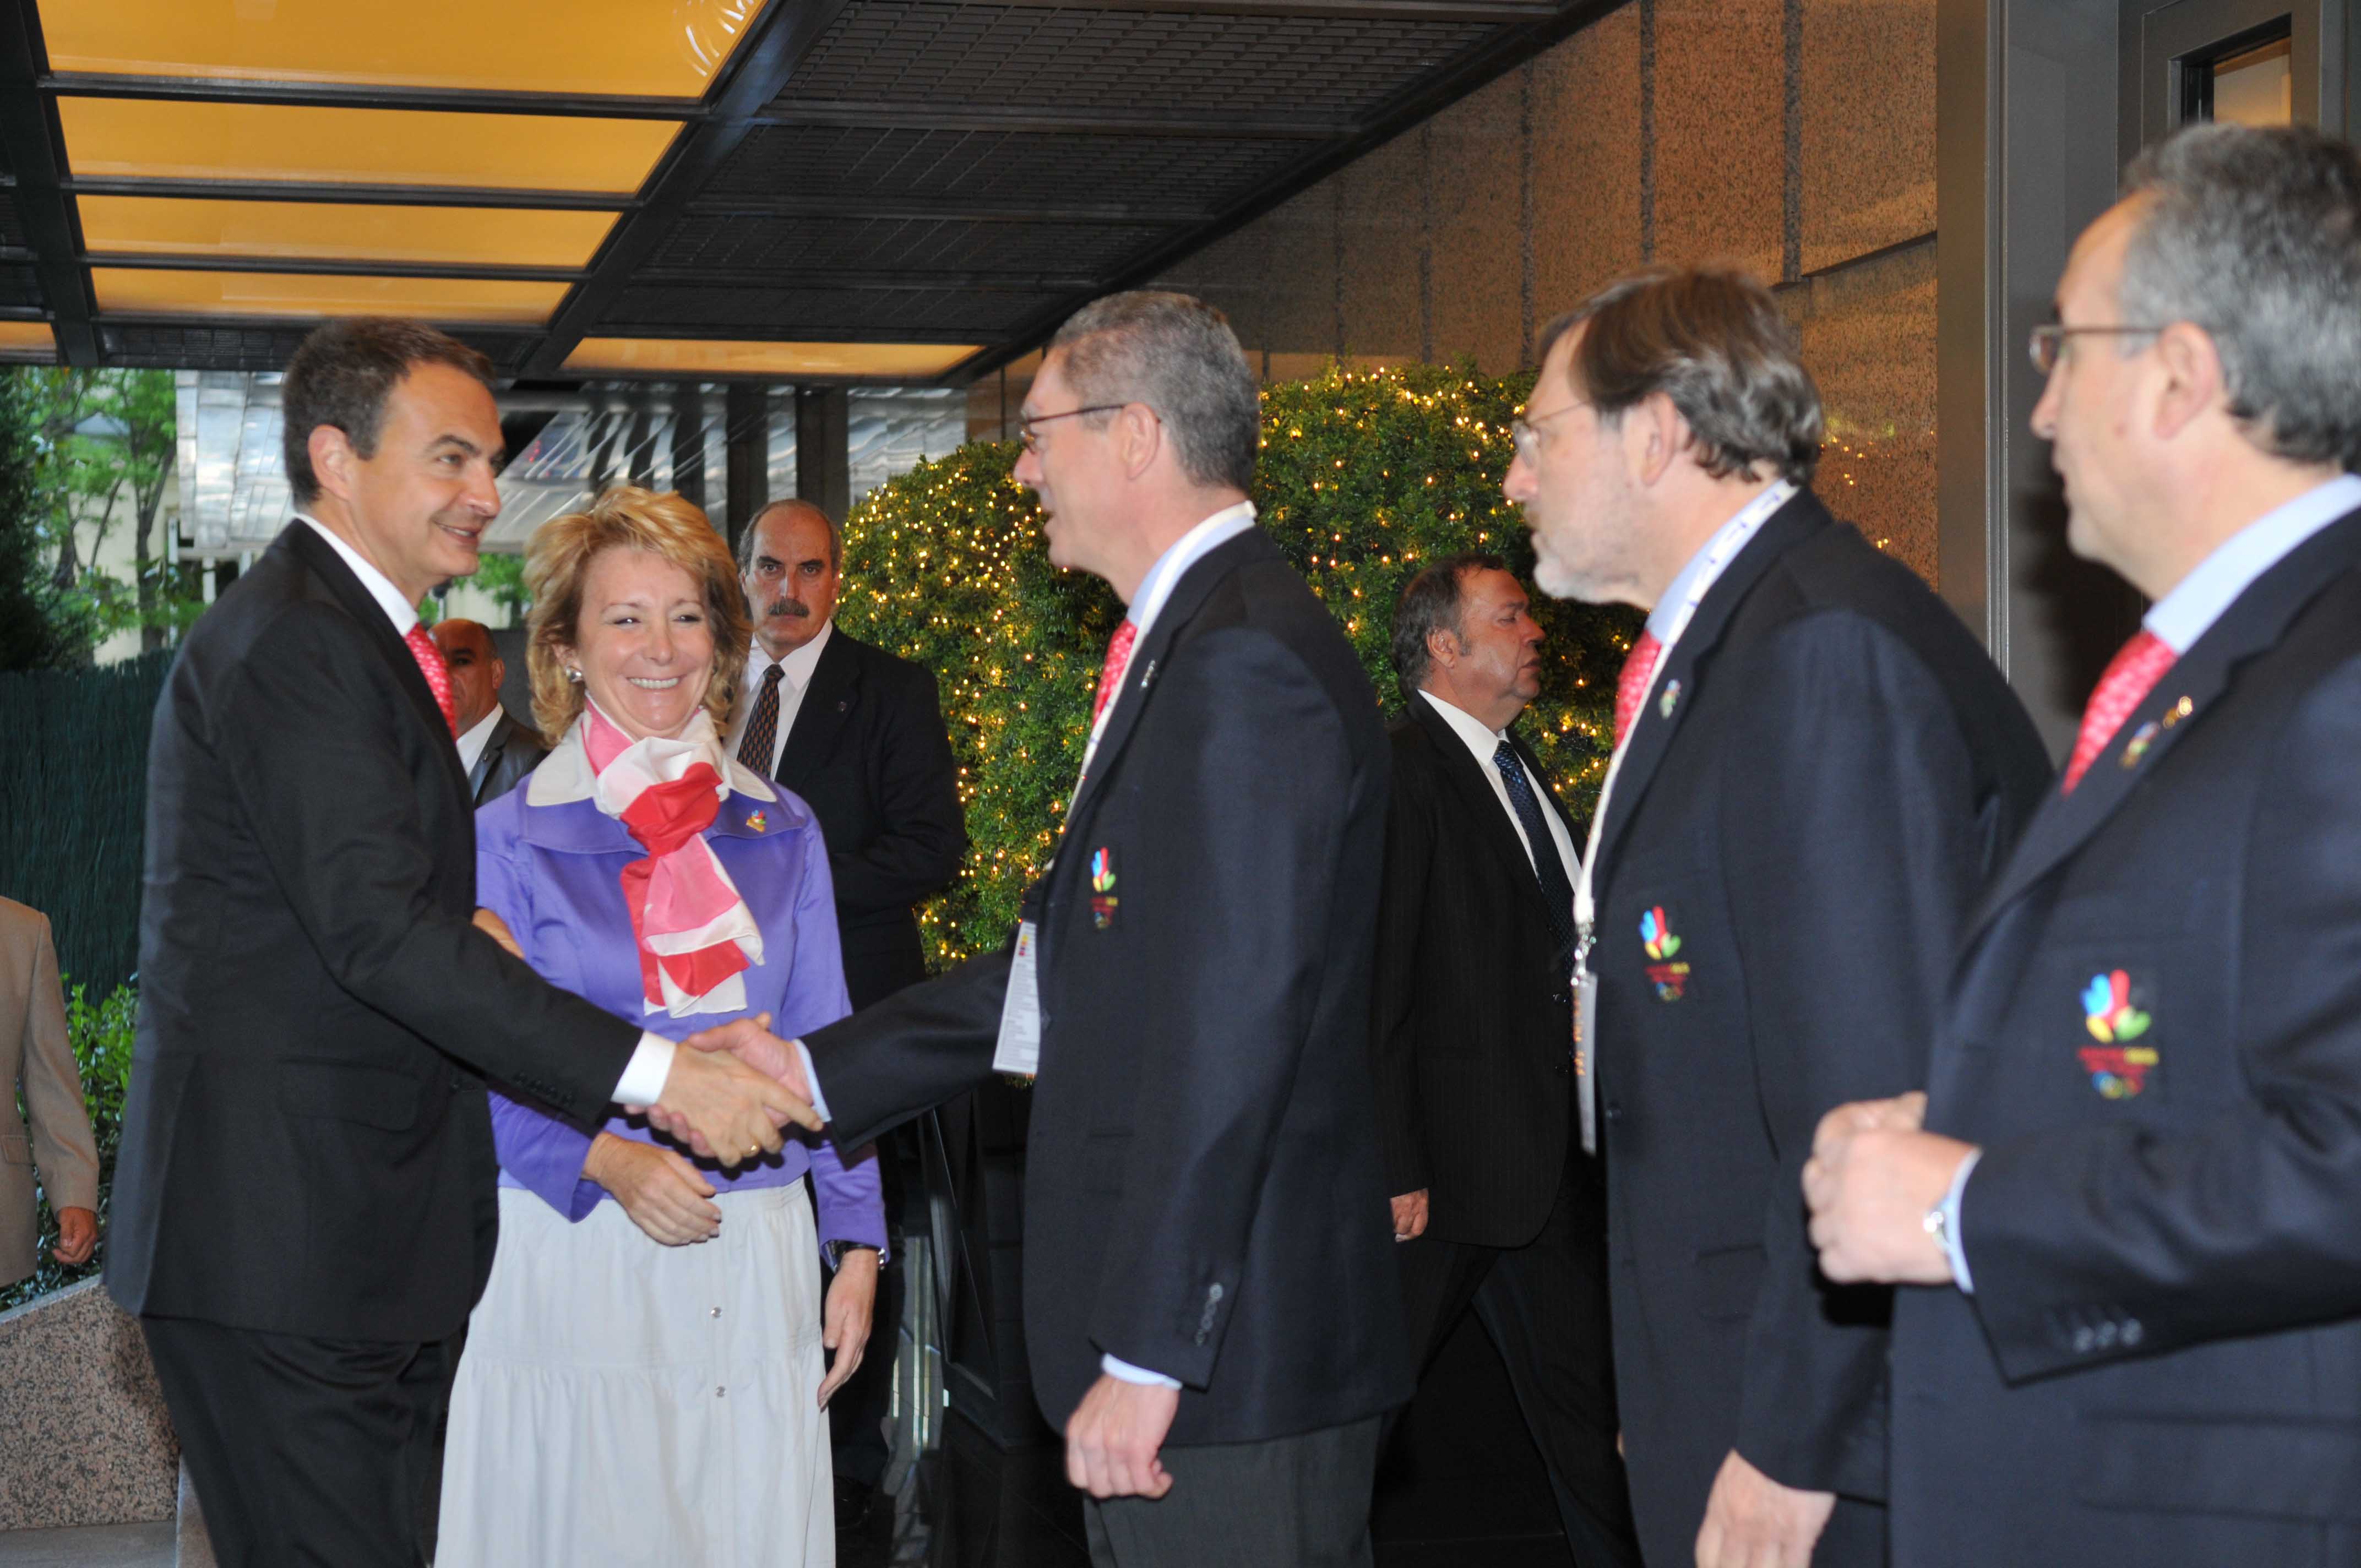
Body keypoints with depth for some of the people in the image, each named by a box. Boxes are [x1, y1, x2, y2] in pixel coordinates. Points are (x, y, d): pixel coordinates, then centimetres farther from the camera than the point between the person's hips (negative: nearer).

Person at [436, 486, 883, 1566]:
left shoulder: (781, 833, 9)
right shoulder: (510, 839, -1)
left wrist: (857, 1246, 5)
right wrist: (609, 1161, -19)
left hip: (754, 1258, 3)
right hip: (575, 1259, -2)